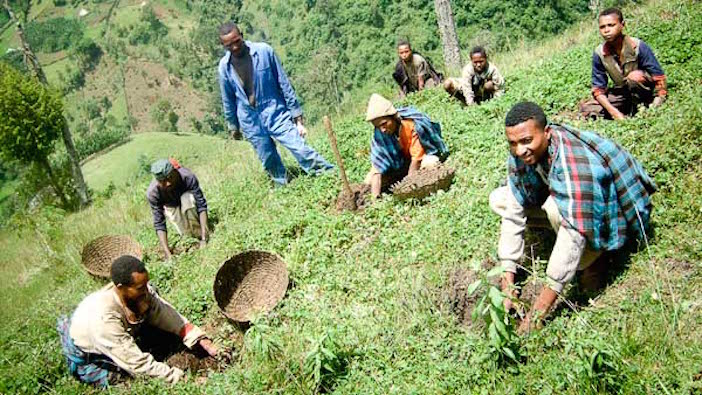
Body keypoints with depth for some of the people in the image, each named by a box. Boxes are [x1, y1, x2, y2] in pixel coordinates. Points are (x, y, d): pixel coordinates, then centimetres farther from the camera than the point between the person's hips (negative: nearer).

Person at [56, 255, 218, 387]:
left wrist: (203, 341, -25)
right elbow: (137, 363, -38)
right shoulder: (104, 317, -42)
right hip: (85, 356, -6)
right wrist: (182, 378, -37)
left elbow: (169, 317, -15)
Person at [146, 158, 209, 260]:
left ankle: (201, 235, -21)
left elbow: (202, 205, -36)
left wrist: (204, 238, -43)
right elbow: (159, 224, -31)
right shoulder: (152, 193, -33)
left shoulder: (188, 177, -37)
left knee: (187, 198, -36)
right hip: (171, 206, 1)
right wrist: (167, 254, -38)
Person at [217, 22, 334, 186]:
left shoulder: (264, 51, -11)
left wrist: (298, 117, -6)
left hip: (276, 115, -2)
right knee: (271, 164, 9)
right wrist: (234, 127, 19)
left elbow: (284, 84, -6)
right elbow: (228, 100, 11)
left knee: (303, 152, -13)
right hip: (251, 123, 3)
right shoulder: (224, 66, -2)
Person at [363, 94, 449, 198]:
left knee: (429, 164, -40)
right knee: (369, 181, -13)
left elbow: (416, 159, -27)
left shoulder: (412, 124, -32)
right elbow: (377, 166, -25)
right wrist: (375, 197, -34)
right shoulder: (379, 133, -22)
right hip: (401, 162, 4)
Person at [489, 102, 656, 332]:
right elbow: (514, 214, -15)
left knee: (556, 207, -38)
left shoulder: (574, 162, -38)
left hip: (611, 210, -7)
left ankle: (589, 261, -9)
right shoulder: (520, 154, -17)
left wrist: (539, 310, -41)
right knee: (499, 200, -8)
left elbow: (574, 234, -41)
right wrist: (507, 281, -20)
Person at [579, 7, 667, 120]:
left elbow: (659, 79, -19)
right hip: (622, 94, 3)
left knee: (635, 76, -34)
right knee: (586, 108, -15)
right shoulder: (599, 53, -12)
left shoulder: (638, 47, -21)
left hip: (646, 92, -3)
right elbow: (598, 89, -10)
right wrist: (615, 112, -25)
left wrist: (654, 109, -32)